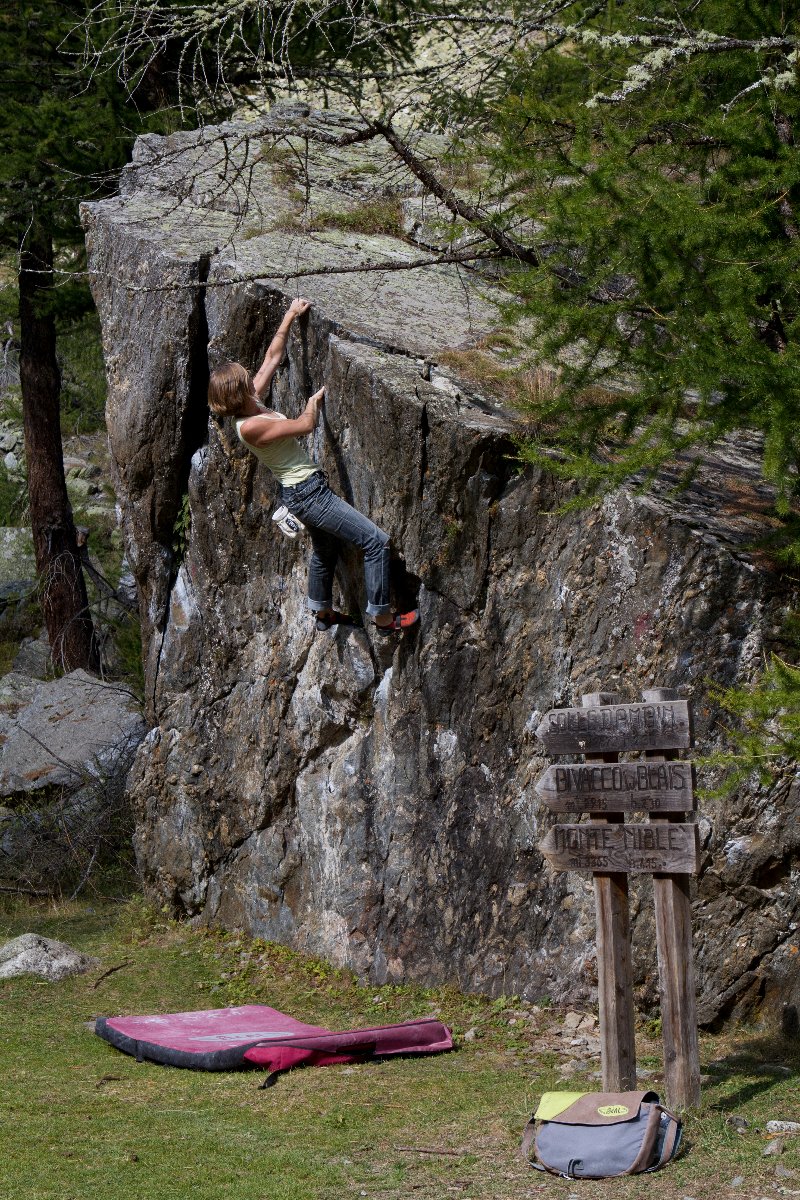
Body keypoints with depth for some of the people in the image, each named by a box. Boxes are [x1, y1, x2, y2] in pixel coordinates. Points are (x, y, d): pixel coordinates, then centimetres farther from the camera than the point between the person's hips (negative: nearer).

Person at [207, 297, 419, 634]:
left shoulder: (252, 404, 2)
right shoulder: (249, 426, -24)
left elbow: (272, 358, 12)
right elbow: (305, 425, -20)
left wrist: (290, 317, 12)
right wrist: (314, 401, 0)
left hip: (306, 490, 11)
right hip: (306, 493, -11)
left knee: (326, 550, 30)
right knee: (376, 542, -10)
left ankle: (322, 612, 49)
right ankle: (383, 617, -3)